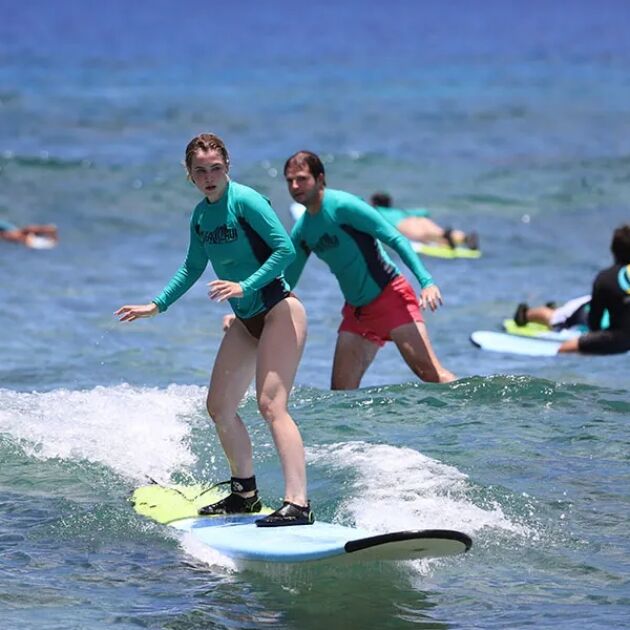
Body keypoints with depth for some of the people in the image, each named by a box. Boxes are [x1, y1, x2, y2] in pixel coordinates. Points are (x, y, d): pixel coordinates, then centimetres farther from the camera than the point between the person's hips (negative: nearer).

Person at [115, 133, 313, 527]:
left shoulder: (245, 201, -13)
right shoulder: (200, 216, 10)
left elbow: (286, 248, -19)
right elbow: (192, 268, 25)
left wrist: (246, 286, -25)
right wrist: (157, 306, 22)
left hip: (279, 311, -9)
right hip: (247, 320, 9)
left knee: (271, 404, -21)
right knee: (220, 407, 11)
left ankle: (298, 504, -28)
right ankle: (245, 494, 26)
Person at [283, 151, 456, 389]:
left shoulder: (342, 205, -14)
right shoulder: (301, 231, 8)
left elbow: (396, 239, -17)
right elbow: (286, 282, 18)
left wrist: (427, 282, -27)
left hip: (390, 296, -7)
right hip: (356, 311, 8)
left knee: (428, 371, -18)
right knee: (341, 391, 2)